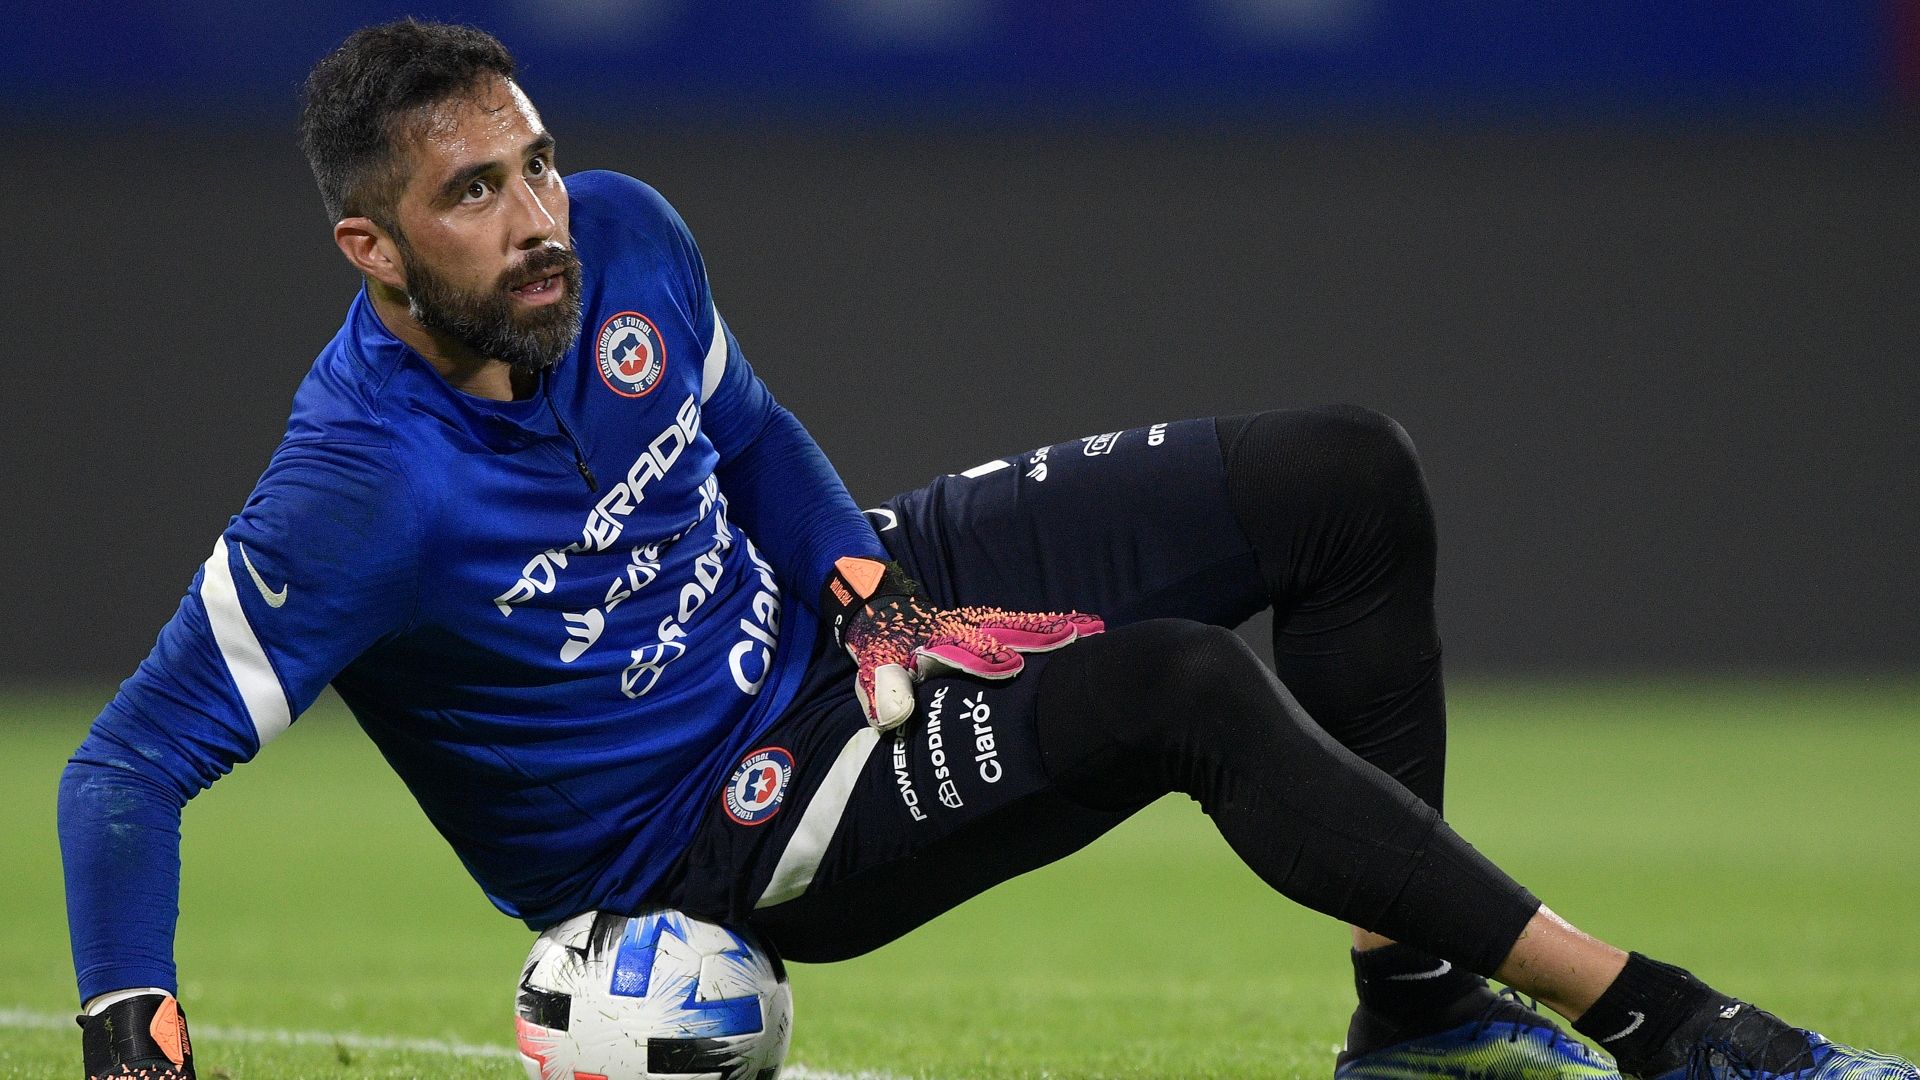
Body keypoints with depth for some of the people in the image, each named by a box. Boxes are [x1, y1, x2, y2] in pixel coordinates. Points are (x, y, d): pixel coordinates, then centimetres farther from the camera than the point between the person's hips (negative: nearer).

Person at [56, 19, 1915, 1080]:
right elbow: (126, 765, -29)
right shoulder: (361, 488, -31)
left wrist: (869, 583, -4)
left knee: (1347, 477, 0)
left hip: (808, 607, 8)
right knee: (1182, 690, -30)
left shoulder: (624, 239, -11)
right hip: (715, 829, -8)